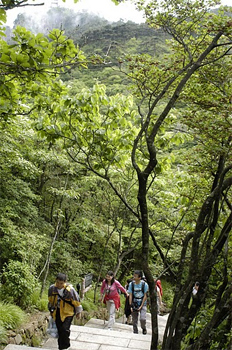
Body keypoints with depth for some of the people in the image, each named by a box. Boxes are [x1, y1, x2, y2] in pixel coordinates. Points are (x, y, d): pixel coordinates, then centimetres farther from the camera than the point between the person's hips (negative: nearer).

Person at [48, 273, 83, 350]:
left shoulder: (70, 290, -23)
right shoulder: (52, 288, -10)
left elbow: (76, 301, -9)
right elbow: (50, 300, 10)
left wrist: (78, 312, 2)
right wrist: (51, 310, 19)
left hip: (68, 312, -4)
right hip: (57, 312, 4)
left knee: (65, 330, -13)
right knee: (59, 330, 9)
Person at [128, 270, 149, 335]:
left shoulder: (144, 284, -13)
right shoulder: (131, 284, -7)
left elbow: (145, 296, -8)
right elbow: (130, 295, -4)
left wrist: (141, 306, -12)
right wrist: (131, 306, -10)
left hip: (142, 304, -2)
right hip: (134, 304, 2)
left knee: (142, 319, -16)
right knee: (134, 320, 4)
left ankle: (144, 328, 14)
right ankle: (135, 332, 22)